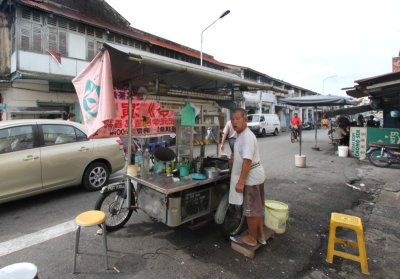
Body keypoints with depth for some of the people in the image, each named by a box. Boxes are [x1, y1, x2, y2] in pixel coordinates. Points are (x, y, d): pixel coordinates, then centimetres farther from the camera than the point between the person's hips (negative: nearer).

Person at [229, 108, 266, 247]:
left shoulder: (247, 137, -23)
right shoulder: (242, 135, 10)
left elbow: (247, 161, -28)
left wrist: (241, 181, -28)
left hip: (251, 177, -10)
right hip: (254, 176, 10)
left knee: (251, 210, 5)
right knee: (257, 208, 19)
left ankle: (251, 238, 22)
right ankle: (260, 235, 34)